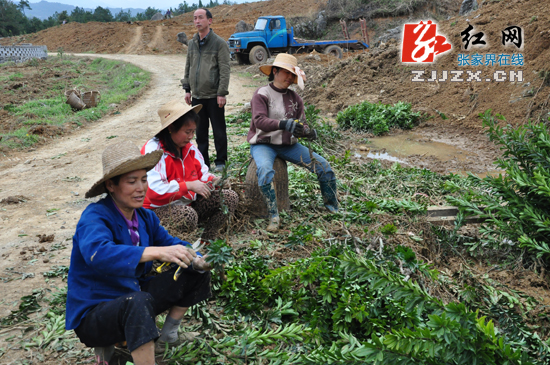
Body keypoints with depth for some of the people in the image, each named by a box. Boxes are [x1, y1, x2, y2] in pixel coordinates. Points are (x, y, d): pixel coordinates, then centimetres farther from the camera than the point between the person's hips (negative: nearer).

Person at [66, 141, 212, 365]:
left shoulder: (145, 217, 0)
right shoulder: (94, 217, -22)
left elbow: (169, 242, 4)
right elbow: (97, 253, -41)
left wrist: (194, 259, -20)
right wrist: (156, 252, -53)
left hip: (132, 298, 8)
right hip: (92, 315, -7)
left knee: (195, 274, 3)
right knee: (138, 302, -40)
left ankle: (169, 333, 12)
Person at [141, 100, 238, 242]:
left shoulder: (189, 147, 5)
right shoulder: (153, 150, -20)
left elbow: (201, 172, 16)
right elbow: (154, 191, -30)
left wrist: (211, 179, -9)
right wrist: (189, 185, -30)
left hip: (189, 203, 9)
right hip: (161, 208, -9)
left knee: (231, 197, -1)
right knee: (188, 216, -41)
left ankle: (207, 240, 0)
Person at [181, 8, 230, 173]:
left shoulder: (219, 43, -5)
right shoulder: (192, 43, 13)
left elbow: (224, 70, -9)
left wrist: (222, 93, -14)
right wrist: (187, 89, 12)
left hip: (213, 96, -6)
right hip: (197, 96, 6)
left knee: (219, 131, 3)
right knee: (200, 131, 11)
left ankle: (220, 162, 14)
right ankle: (203, 162, 21)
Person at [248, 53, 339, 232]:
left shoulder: (295, 98, 11)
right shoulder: (262, 94, -6)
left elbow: (302, 124, 9)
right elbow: (259, 121, -20)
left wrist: (305, 130, -17)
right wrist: (283, 124, -36)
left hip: (288, 144, 5)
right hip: (263, 143, -5)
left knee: (324, 166, -8)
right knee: (265, 170, -38)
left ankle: (333, 209, 8)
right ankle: (273, 216, -26)